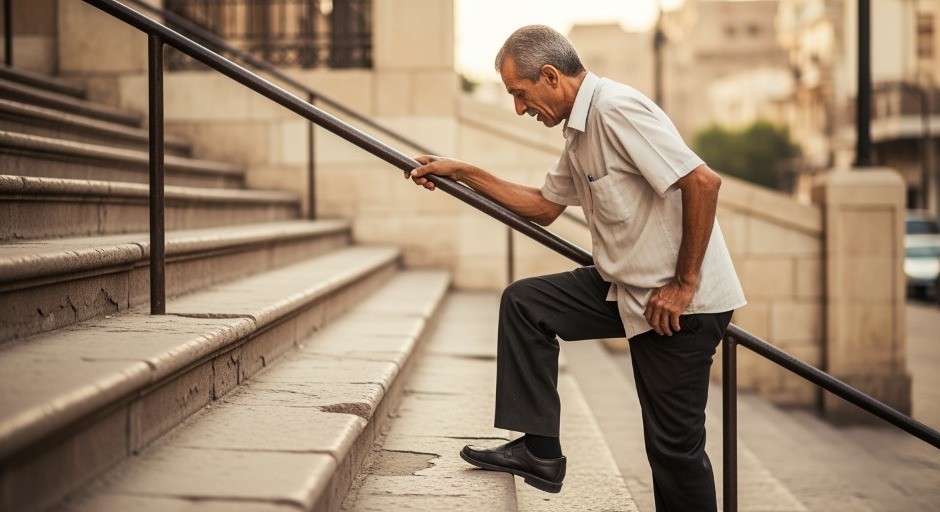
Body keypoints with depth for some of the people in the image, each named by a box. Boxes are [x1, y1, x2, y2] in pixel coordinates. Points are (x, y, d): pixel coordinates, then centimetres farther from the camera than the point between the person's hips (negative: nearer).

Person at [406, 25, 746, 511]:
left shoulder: (616, 110, -18)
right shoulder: (580, 131, 13)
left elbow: (703, 182, -25)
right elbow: (545, 206, 26)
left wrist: (683, 285, -21)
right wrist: (461, 172, 22)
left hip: (681, 303, -10)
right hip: (629, 288, 10)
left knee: (674, 440, -2)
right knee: (524, 302, 8)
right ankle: (540, 450, 10)